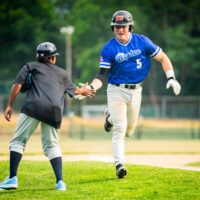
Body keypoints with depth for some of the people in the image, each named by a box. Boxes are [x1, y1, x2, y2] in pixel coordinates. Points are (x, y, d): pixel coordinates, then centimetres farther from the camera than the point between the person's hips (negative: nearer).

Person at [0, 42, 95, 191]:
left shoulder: (31, 66, 22)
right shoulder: (61, 73, 30)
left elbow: (17, 84, 6)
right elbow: (74, 90, 46)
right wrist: (83, 91, 68)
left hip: (34, 107, -3)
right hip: (55, 111, 3)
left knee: (19, 141, 2)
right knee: (52, 145, 10)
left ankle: (13, 178, -9)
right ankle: (60, 182, -5)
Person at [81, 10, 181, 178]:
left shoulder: (142, 42, -6)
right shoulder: (108, 49, -10)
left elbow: (162, 58, 0)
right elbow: (103, 76, -12)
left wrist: (171, 78, -12)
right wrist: (91, 87, -31)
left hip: (136, 91, 3)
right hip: (116, 90, -3)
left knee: (129, 131, 15)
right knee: (119, 130, -14)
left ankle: (112, 117, 45)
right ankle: (119, 164, -14)